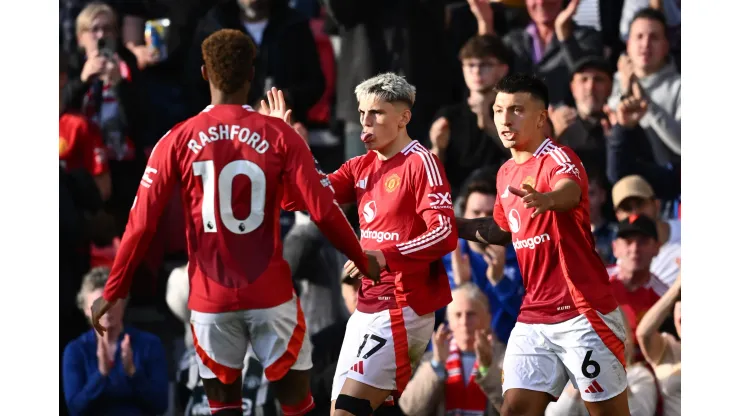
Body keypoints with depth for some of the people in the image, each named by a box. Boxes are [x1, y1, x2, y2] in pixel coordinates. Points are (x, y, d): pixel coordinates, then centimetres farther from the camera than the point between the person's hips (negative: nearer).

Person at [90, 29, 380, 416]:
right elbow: (323, 212, -8)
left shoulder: (178, 141, -3)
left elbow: (142, 224, -5)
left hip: (211, 300, 1)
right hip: (271, 296, -1)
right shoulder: (280, 136, -5)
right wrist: (365, 264, 7)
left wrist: (113, 293, 4)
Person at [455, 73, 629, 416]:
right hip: (533, 318, 7)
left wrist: (547, 199, -60)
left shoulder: (557, 158, -12)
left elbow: (570, 191, -38)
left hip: (583, 314, -7)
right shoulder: (506, 174, 13)